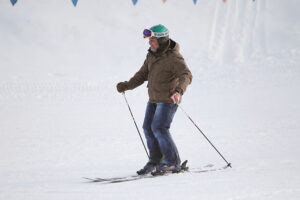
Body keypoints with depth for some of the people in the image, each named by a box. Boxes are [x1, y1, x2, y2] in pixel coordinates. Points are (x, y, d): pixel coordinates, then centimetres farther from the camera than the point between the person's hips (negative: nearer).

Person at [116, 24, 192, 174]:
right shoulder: (151, 55, 9)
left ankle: (173, 163, -7)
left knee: (159, 128, -15)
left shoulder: (173, 58, -17)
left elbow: (186, 75, -28)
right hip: (154, 99, 9)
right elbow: (143, 74, 18)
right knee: (148, 127, 7)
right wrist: (128, 85, 6)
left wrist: (179, 90, -46)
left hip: (168, 99, -9)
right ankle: (155, 161, 19)